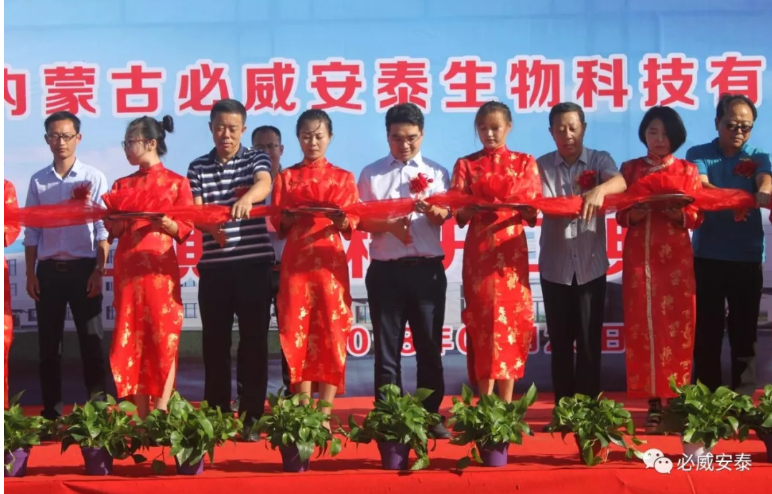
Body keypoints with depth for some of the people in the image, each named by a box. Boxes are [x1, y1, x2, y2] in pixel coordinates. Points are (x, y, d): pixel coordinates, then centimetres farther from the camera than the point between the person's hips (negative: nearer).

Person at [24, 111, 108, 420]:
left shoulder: (93, 178, -1)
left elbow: (102, 229, -3)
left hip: (83, 268, -2)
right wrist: (30, 274, 3)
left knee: (91, 339, 2)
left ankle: (98, 404, 9)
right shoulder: (38, 181, 6)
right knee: (49, 342, 7)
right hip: (49, 270, 3)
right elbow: (32, 232, 8)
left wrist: (99, 270, -9)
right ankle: (51, 407, 15)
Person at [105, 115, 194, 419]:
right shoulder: (122, 185, 15)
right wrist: (120, 219, -10)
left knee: (163, 341, -4)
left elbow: (186, 229, -2)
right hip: (127, 269, 4)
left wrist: (165, 222, -21)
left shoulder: (177, 182, 3)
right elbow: (112, 230, 11)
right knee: (131, 341, 2)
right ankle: (142, 418, 7)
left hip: (160, 269, -4)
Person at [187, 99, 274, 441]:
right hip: (213, 266, 2)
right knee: (215, 342, 6)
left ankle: (251, 416, 8)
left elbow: (264, 184, -18)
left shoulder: (256, 159, 4)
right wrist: (209, 224, -25)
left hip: (254, 263, -2)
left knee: (254, 341, 1)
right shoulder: (198, 167, 8)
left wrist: (247, 197, -42)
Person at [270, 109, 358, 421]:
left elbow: (351, 228, 3)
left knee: (331, 332, -4)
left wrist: (341, 219, -18)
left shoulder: (343, 178, 10)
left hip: (330, 263, 0)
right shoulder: (285, 178, 12)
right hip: (295, 263, 0)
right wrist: (290, 218, -15)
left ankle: (325, 412, 0)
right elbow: (276, 226, 6)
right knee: (297, 333, -3)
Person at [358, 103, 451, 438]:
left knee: (429, 345, 6)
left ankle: (431, 415, 15)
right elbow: (361, 220, 3)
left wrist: (431, 209, -30)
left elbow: (444, 216, -7)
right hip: (385, 270, 0)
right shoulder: (371, 174, 8)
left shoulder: (437, 172, 8)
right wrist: (388, 225, -16)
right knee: (387, 348, 4)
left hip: (427, 269, 0)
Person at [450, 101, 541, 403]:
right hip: (478, 252, 0)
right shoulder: (466, 165, 8)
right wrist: (476, 206, -21)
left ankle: (506, 404, 5)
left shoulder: (525, 163, 9)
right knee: (484, 321, -4)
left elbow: (535, 214, 0)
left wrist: (522, 206, -22)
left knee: (511, 319, -1)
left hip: (512, 252, 1)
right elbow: (459, 216, 0)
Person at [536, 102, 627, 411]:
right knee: (560, 341, 7)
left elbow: (620, 182, -19)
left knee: (590, 340, 3)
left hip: (591, 265, -1)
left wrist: (600, 190, -41)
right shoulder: (542, 166, 3)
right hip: (555, 266, 1)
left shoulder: (599, 160, 1)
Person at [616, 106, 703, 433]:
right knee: (642, 328, -3)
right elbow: (621, 215, 6)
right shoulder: (629, 169, 9)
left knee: (675, 327, -3)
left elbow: (697, 217, 3)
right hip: (639, 257, 1)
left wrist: (677, 213, -17)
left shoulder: (688, 171, 7)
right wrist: (634, 214, -15)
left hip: (675, 258, 0)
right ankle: (654, 405, 1)